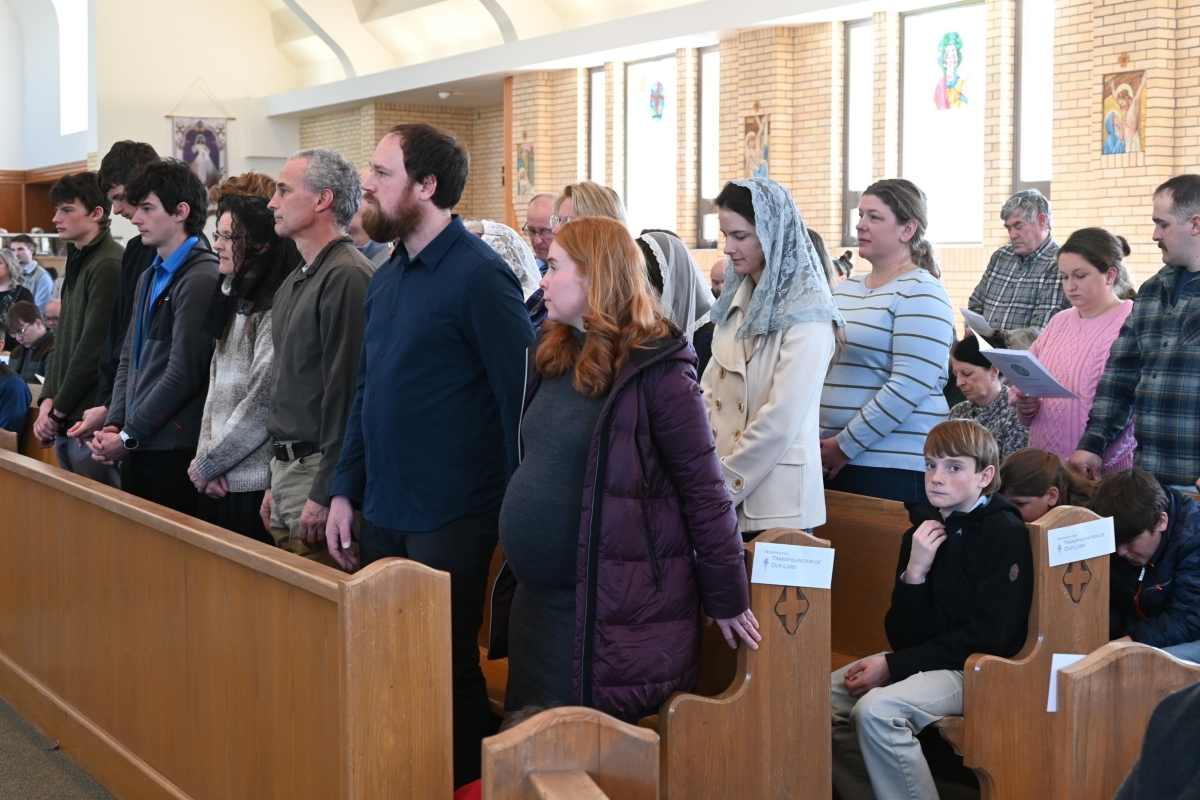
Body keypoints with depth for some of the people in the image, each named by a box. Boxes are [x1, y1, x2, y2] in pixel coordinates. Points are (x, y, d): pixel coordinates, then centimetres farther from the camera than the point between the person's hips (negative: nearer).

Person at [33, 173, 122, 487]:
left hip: (90, 419, -9)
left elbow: (93, 348, -18)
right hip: (66, 420, 9)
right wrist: (48, 399, 7)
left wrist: (58, 410, -11)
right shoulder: (78, 261, 15)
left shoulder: (108, 265, -15)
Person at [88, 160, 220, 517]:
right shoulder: (150, 277, 15)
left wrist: (128, 436, -10)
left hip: (175, 451, -8)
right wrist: (113, 424, 4)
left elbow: (183, 372, -16)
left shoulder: (200, 279, -13)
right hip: (136, 450, 8)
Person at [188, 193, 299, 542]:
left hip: (258, 483, -8)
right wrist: (206, 455, 0)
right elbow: (216, 388, 13)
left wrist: (207, 463, -9)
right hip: (227, 480, 8)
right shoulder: (235, 300, 14)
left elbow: (263, 402, -17)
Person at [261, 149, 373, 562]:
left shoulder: (348, 277, -15)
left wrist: (324, 495, -20)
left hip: (319, 470, -9)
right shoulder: (295, 282, 16)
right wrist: (275, 483, 20)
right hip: (287, 466, 9)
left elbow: (346, 393, -20)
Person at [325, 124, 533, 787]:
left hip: (450, 519, -7)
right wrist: (345, 490, 10)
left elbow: (521, 397, -14)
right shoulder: (387, 277, 10)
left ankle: (468, 783, 22)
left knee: (447, 666, 4)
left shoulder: (478, 276, -13)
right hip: (382, 512, 7)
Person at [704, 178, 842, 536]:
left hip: (775, 503, -6)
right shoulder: (737, 299, 10)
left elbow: (780, 419, -16)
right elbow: (711, 392, 10)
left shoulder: (806, 312, -12)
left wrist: (722, 487, -12)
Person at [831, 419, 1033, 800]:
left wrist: (893, 666, -17)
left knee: (876, 709, -28)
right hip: (922, 660, 8)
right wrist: (914, 572, -14)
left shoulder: (1007, 535, -11)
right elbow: (903, 637, 4)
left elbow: (986, 637, -17)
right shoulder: (921, 532, 7)